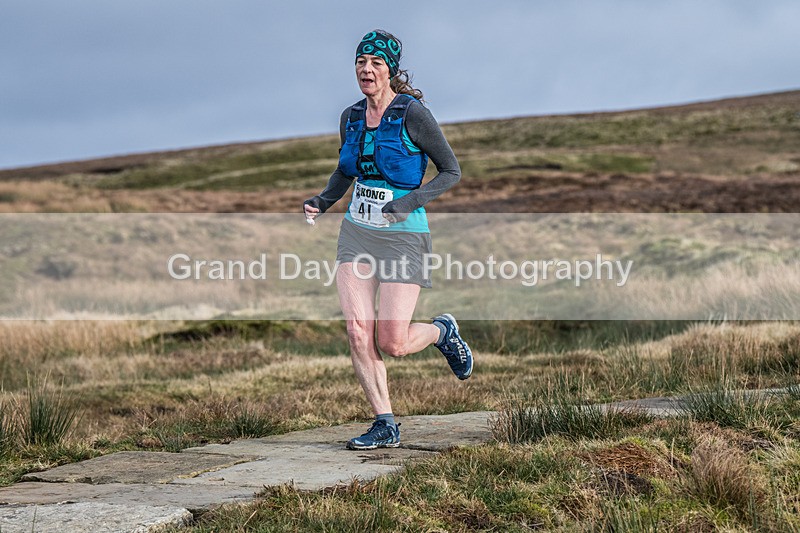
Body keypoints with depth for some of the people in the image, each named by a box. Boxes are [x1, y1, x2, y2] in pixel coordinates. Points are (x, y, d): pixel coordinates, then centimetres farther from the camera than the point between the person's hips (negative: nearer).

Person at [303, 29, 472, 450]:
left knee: (391, 344, -7)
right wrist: (322, 202, 4)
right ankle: (385, 426, 2)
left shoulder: (412, 114, -11)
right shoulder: (351, 117, 7)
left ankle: (443, 331, 26)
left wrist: (411, 201, -21)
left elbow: (452, 171, -7)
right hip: (357, 232, 5)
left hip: (403, 236, -5)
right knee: (357, 333, -8)